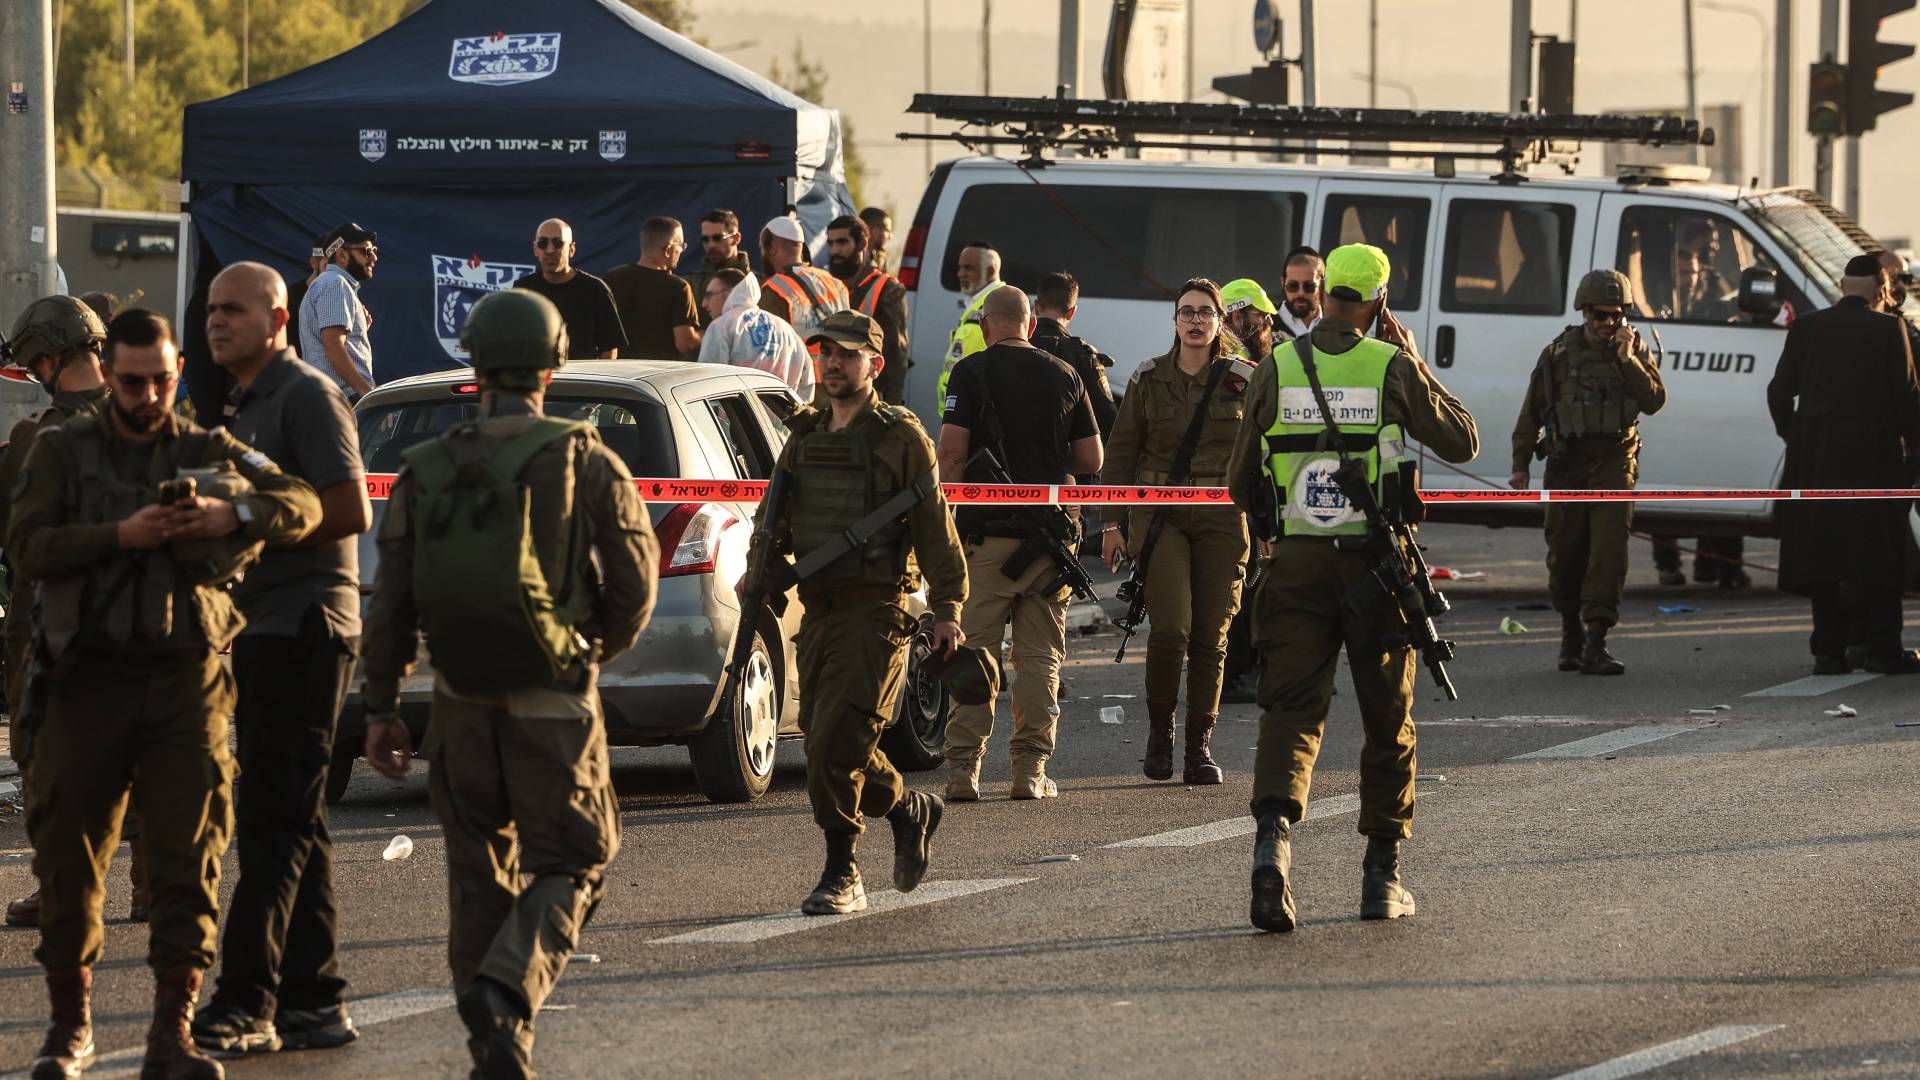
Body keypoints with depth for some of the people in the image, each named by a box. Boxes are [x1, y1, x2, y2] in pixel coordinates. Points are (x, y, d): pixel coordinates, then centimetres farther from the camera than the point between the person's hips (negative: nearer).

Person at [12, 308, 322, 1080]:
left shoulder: (210, 452, 12)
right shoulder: (64, 451, 8)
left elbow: (303, 506, 4)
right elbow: (27, 546, -4)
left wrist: (233, 515, -15)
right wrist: (120, 536, -17)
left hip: (186, 676, 1)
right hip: (91, 674, 0)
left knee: (189, 856, -5)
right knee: (69, 850, 3)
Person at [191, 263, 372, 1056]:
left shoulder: (306, 396, -9)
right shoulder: (244, 408, 21)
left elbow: (349, 510, -17)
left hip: (303, 626, -10)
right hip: (260, 629, 10)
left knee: (273, 819, -13)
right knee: (291, 822, 9)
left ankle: (247, 1001, -17)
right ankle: (313, 1001, 11)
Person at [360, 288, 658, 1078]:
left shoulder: (425, 472, 2)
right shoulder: (585, 464, -6)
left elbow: (391, 605, 1)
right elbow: (634, 584, -2)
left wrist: (380, 708, 8)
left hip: (462, 708, 3)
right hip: (555, 709, -3)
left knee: (479, 875, 15)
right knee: (569, 867, 6)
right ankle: (508, 992, -19)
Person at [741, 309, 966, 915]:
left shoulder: (901, 438, -1)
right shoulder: (804, 437, 16)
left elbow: (934, 527, -2)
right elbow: (776, 517, 20)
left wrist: (947, 609, -7)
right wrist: (759, 571, 2)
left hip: (876, 610, -7)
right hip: (817, 609, 7)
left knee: (835, 745, -15)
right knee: (825, 745, 9)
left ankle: (841, 875, -3)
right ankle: (912, 810, 30)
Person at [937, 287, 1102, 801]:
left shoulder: (971, 372, -2)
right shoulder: (1064, 376, 8)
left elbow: (952, 451, -9)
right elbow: (1091, 459, 10)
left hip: (987, 530, -3)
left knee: (974, 650, 0)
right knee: (1040, 656, 7)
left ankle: (963, 767, -6)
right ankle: (1031, 769, 5)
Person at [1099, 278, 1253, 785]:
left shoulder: (1244, 382, 6)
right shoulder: (1148, 380, 8)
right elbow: (1120, 453, 10)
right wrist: (1112, 522, 4)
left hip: (1222, 519, 1)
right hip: (1160, 517, -1)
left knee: (1211, 636, -1)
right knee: (1171, 626, -16)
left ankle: (1200, 747, 8)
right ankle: (1160, 729, 3)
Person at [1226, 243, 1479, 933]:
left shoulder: (1276, 371, 1)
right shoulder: (1390, 367, -5)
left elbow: (1241, 484, 8)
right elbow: (1462, 442, 6)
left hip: (1298, 564, 1)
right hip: (1375, 563, -1)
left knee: (1291, 712, -3)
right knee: (1387, 720, 13)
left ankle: (1273, 837, -29)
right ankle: (1382, 873, 18)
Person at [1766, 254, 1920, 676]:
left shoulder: (1806, 328, 4)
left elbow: (1780, 391, 4)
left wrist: (1792, 436, 17)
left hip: (1817, 462, 3)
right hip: (1875, 458, -3)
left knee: (1822, 551, 5)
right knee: (1877, 556, 2)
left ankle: (1829, 649, 3)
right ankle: (1881, 648, 0)